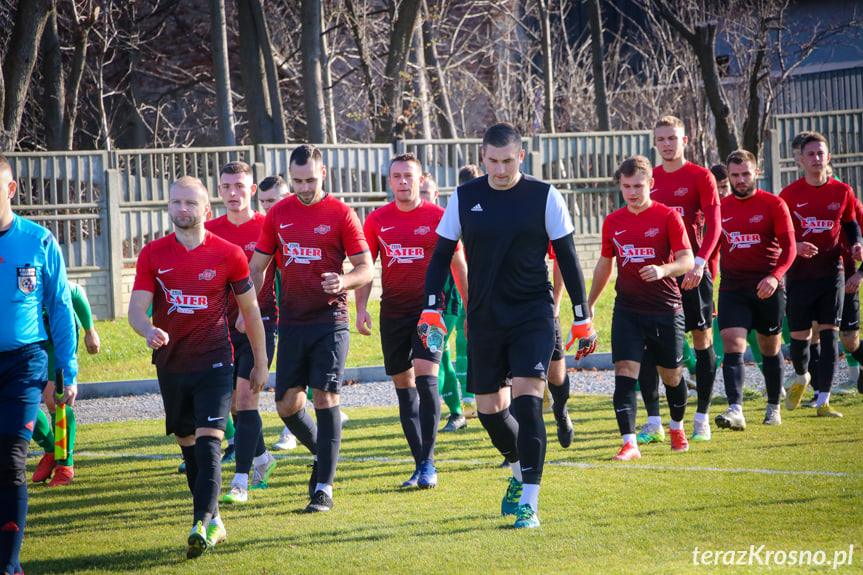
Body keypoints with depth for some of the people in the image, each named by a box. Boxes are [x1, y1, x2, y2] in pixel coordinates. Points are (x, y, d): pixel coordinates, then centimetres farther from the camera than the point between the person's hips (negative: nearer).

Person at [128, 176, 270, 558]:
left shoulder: (229, 255, -4)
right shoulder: (153, 255, 0)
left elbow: (250, 310, 6)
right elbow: (136, 309, -6)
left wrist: (260, 364, 9)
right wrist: (148, 331, -29)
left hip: (214, 364, -4)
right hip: (171, 365, 4)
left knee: (208, 444, -16)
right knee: (188, 447, 13)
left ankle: (202, 526, -23)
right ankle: (213, 520, 26)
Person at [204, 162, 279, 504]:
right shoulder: (209, 231, 7)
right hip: (223, 328, 4)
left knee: (246, 399, -14)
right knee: (233, 403, 11)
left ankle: (241, 481, -14)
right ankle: (262, 459, 35)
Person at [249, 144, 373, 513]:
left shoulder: (340, 214, -3)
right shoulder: (278, 215, 8)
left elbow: (366, 268, -4)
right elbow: (257, 268, 14)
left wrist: (343, 281, -25)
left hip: (330, 320, -4)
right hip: (291, 323, 4)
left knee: (324, 397, -12)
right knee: (287, 404, 4)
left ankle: (324, 488, -8)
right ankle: (321, 454, 32)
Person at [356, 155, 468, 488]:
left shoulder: (438, 217, -1)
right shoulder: (377, 220, 6)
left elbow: (457, 265, 6)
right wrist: (361, 308, -2)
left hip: (430, 309, -4)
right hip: (393, 311, 4)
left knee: (425, 378, -18)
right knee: (403, 384, 7)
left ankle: (428, 463, -15)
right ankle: (420, 463, 15)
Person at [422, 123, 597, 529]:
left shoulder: (544, 197, -4)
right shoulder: (464, 198, 3)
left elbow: (567, 258, 1)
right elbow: (441, 255, 10)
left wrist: (582, 319, 0)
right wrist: (432, 309, -1)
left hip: (533, 316, -3)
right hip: (484, 319, 3)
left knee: (527, 400, -17)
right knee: (489, 410, 7)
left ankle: (528, 503, -14)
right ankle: (520, 473, 37)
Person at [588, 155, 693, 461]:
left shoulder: (668, 217, -6)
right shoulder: (613, 221, 7)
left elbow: (686, 261, -11)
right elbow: (605, 264, 19)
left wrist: (663, 269, -31)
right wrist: (590, 303, 20)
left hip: (666, 309, -2)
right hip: (627, 309, 2)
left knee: (671, 375, 10)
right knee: (625, 373, -13)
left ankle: (677, 427, 37)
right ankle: (629, 443, -17)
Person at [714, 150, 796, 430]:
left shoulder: (773, 204, -3)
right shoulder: (720, 207, 6)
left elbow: (788, 246, -8)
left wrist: (775, 276, -24)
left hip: (767, 289, -1)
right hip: (732, 289, 2)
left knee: (770, 349, 11)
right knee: (732, 347, -14)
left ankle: (774, 407, 28)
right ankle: (735, 410, -24)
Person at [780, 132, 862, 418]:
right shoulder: (789, 194, -2)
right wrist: (795, 246, -17)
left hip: (832, 273, 1)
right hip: (800, 274, 0)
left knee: (829, 335, -8)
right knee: (799, 337, 3)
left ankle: (823, 401, -6)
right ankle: (801, 378, 36)